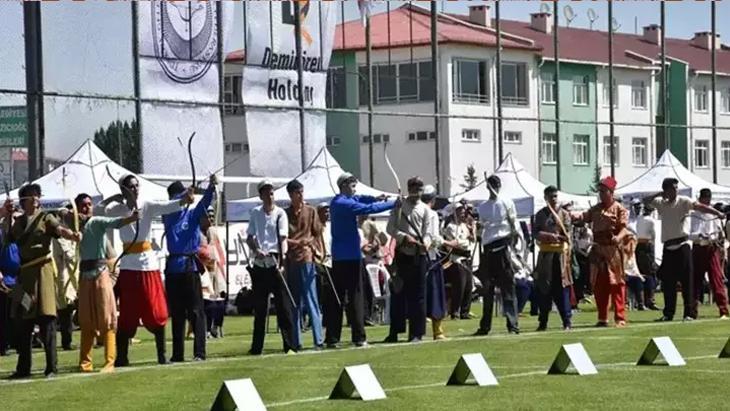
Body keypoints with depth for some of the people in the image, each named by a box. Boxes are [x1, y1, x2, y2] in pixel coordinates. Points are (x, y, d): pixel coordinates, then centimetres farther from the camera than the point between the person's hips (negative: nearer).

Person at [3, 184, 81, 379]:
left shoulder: (46, 218, 2)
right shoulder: (18, 221, 16)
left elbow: (60, 229, -15)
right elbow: (9, 238, 8)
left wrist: (72, 235, -37)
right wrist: (7, 215, 0)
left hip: (42, 271, -5)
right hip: (24, 273, 5)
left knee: (46, 318, -9)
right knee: (23, 321, 7)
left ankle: (51, 367, -7)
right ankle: (23, 368, 16)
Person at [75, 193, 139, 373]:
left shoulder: (97, 222, -5)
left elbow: (115, 223, -21)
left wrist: (131, 218, -42)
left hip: (100, 272, -5)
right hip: (85, 274, 5)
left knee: (106, 319, -5)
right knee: (86, 321, 10)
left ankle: (109, 362, -5)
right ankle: (85, 362, 17)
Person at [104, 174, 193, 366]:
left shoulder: (148, 206, 0)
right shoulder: (118, 209, 3)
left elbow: (168, 206, -16)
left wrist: (184, 200, -34)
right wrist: (115, 197, -10)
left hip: (148, 263, 0)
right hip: (128, 265, 0)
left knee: (157, 312, 0)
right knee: (127, 314, 1)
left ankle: (162, 355, 7)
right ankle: (121, 357, 7)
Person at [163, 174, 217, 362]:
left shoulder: (193, 214, 2)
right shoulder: (168, 216, 11)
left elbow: (204, 203, -14)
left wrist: (211, 187, -33)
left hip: (190, 266, -3)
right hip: (173, 267, 3)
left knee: (195, 311, -6)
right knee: (176, 313, 9)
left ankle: (199, 352, -7)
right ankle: (177, 354, 13)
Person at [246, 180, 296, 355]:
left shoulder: (280, 213, 1)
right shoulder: (255, 213, 11)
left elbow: (282, 239, -8)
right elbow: (249, 237, 11)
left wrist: (281, 261, -21)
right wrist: (256, 250, -10)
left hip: (275, 262, -3)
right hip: (259, 263, 3)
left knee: (283, 305, -7)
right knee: (259, 307, 8)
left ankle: (290, 345, -8)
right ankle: (256, 346, 15)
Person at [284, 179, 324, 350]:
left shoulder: (311, 211, 8)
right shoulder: (285, 214, 8)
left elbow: (317, 233, 9)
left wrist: (309, 243, -9)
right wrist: (296, 243, -11)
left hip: (307, 259, -2)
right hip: (290, 261, 2)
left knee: (311, 300, -6)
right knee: (294, 302, 5)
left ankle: (318, 340, -8)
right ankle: (296, 341, 8)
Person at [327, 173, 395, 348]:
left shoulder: (338, 202, 14)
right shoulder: (344, 204, -14)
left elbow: (358, 199, 22)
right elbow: (368, 209, -19)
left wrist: (374, 198, 4)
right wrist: (393, 204, -13)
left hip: (338, 257, 9)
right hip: (350, 256, -9)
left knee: (337, 298, 8)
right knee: (355, 297, -5)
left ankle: (332, 338, 6)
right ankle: (359, 337, -5)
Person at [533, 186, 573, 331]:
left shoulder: (564, 214, 6)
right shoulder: (540, 214, 9)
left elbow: (567, 233, 0)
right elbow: (536, 232, -1)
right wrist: (550, 236, -17)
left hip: (560, 253, -2)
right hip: (545, 253, 2)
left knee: (562, 287, -6)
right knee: (544, 288, 2)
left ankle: (567, 321, -4)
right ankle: (543, 322, 9)